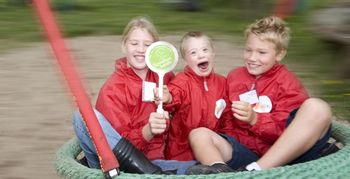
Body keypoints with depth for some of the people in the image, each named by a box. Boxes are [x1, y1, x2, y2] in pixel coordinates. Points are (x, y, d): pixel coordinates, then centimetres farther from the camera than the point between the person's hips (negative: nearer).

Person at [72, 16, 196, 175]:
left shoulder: (164, 76, 6)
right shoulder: (112, 89, -5)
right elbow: (124, 141, -10)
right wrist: (148, 131, -29)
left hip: (154, 161, 1)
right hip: (114, 167, -1)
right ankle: (152, 173, -32)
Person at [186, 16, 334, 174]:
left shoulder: (287, 82, 5)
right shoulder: (234, 76, 16)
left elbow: (284, 130, -8)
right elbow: (228, 120, 25)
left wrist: (254, 119, -22)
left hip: (286, 153, -3)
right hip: (244, 151, 3)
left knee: (317, 108, -26)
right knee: (198, 134, -13)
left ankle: (255, 170, -36)